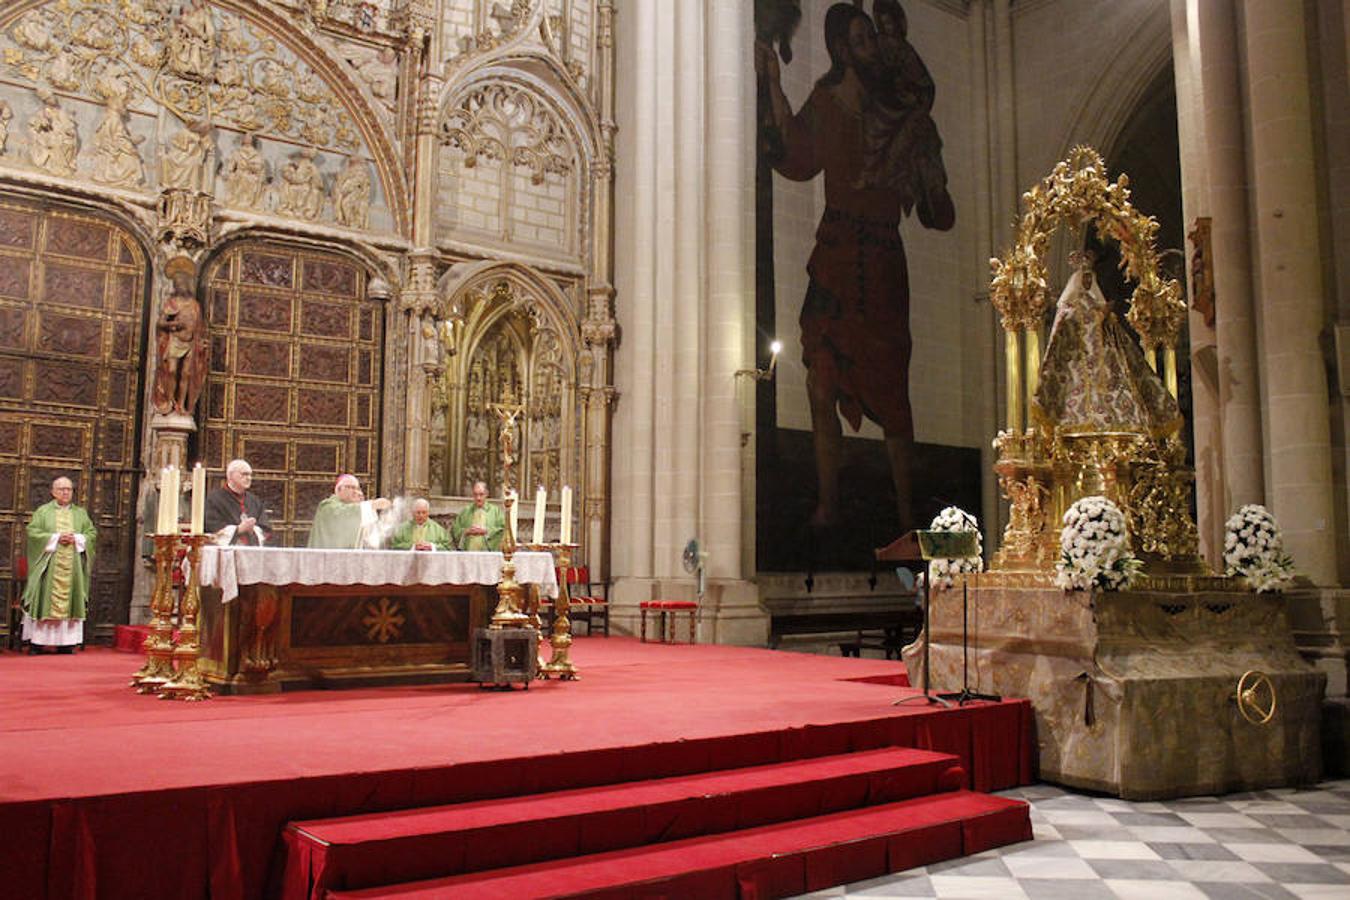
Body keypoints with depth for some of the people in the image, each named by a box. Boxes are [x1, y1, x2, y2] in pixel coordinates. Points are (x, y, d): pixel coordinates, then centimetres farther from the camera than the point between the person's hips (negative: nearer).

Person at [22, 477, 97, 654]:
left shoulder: (81, 513, 14)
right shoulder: (43, 511, 7)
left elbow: (92, 533, 9)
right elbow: (33, 531, -3)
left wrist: (76, 538, -8)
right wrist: (56, 538, -12)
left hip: (72, 565, 2)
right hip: (49, 565, -2)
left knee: (70, 600, 0)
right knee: (45, 599, -5)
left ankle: (66, 642, 2)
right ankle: (36, 641, -2)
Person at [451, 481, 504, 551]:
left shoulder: (496, 510, 10)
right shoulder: (465, 511, 16)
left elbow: (502, 528, 0)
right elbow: (455, 530, 12)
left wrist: (486, 531, -9)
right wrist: (467, 531, -6)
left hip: (489, 551, -1)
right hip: (468, 550, 1)